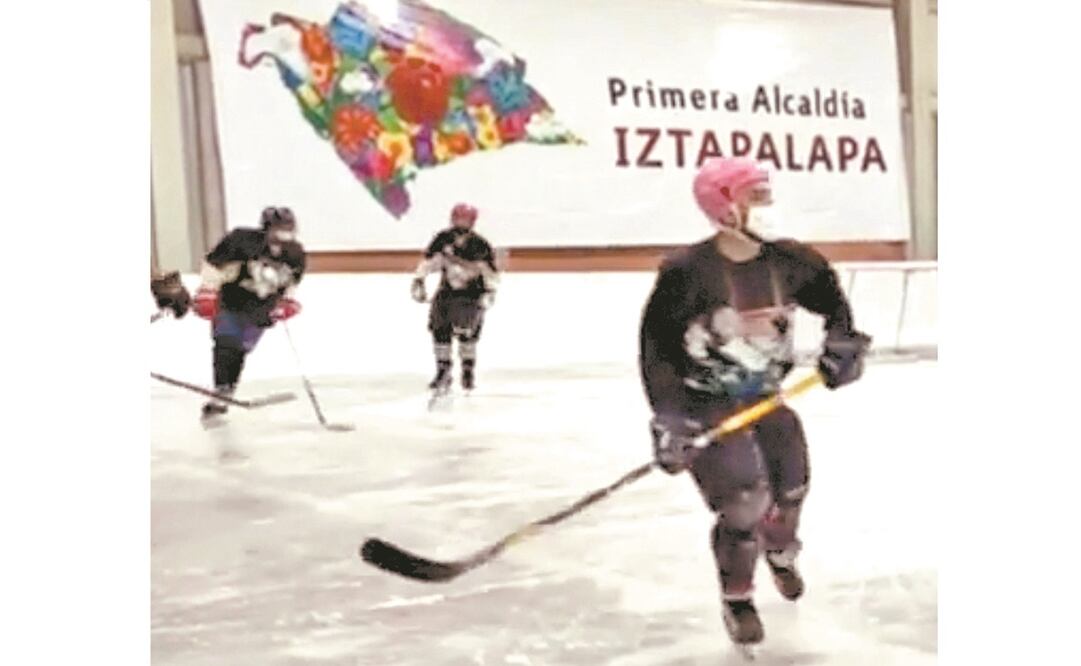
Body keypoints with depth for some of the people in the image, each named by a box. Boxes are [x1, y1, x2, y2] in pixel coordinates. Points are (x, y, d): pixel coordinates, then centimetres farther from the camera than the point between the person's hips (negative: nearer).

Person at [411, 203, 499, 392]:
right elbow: (428, 261, -2)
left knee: (467, 330, -18)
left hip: (473, 293, -3)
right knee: (440, 328, -4)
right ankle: (443, 372, 9)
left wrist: (489, 292, -18)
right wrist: (418, 281, -10)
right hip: (448, 290, 3)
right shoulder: (442, 240, -9)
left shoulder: (480, 245, -15)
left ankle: (468, 370, 0)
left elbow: (491, 272, -8)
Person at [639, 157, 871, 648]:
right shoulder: (688, 271, -22)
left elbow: (831, 298, 13)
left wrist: (843, 342, -4)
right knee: (745, 504, -16)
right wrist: (668, 419, -23)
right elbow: (657, 345, -19)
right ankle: (736, 600, 11)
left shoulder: (788, 261, -5)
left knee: (790, 488, 12)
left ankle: (781, 556, 49)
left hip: (766, 397, 6)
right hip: (707, 405, -6)